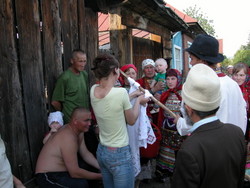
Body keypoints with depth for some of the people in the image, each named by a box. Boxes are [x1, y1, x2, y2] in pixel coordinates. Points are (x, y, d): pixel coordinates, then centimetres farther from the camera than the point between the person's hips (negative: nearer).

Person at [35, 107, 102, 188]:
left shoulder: (79, 131, 1)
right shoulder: (68, 138, -28)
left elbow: (86, 154, 8)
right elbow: (75, 173, -27)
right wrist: (99, 176, -19)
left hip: (61, 171, 10)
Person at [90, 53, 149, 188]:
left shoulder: (93, 90, -6)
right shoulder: (121, 92, -23)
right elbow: (131, 120, -7)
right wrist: (138, 101, 6)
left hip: (101, 151, 7)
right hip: (119, 154, -6)